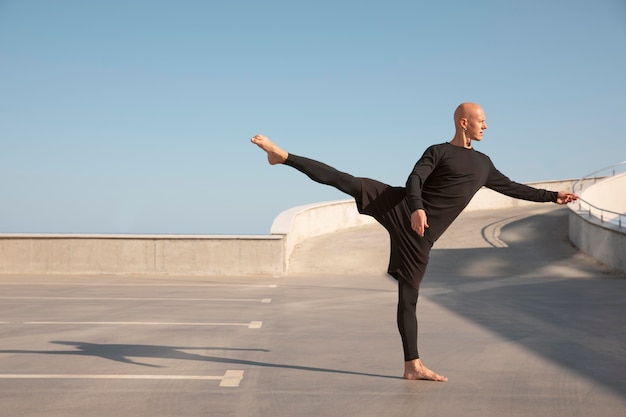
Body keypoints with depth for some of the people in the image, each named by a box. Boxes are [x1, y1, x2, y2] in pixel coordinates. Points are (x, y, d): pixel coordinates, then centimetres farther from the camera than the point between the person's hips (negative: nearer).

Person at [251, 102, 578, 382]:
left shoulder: (483, 164, 22)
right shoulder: (438, 152, 3)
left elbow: (511, 188, 34)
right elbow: (414, 180, -13)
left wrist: (552, 197, 34)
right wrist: (416, 207, -34)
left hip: (419, 234, 4)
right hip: (400, 209, -3)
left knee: (409, 296, 2)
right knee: (348, 183, -22)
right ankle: (282, 156, -19)